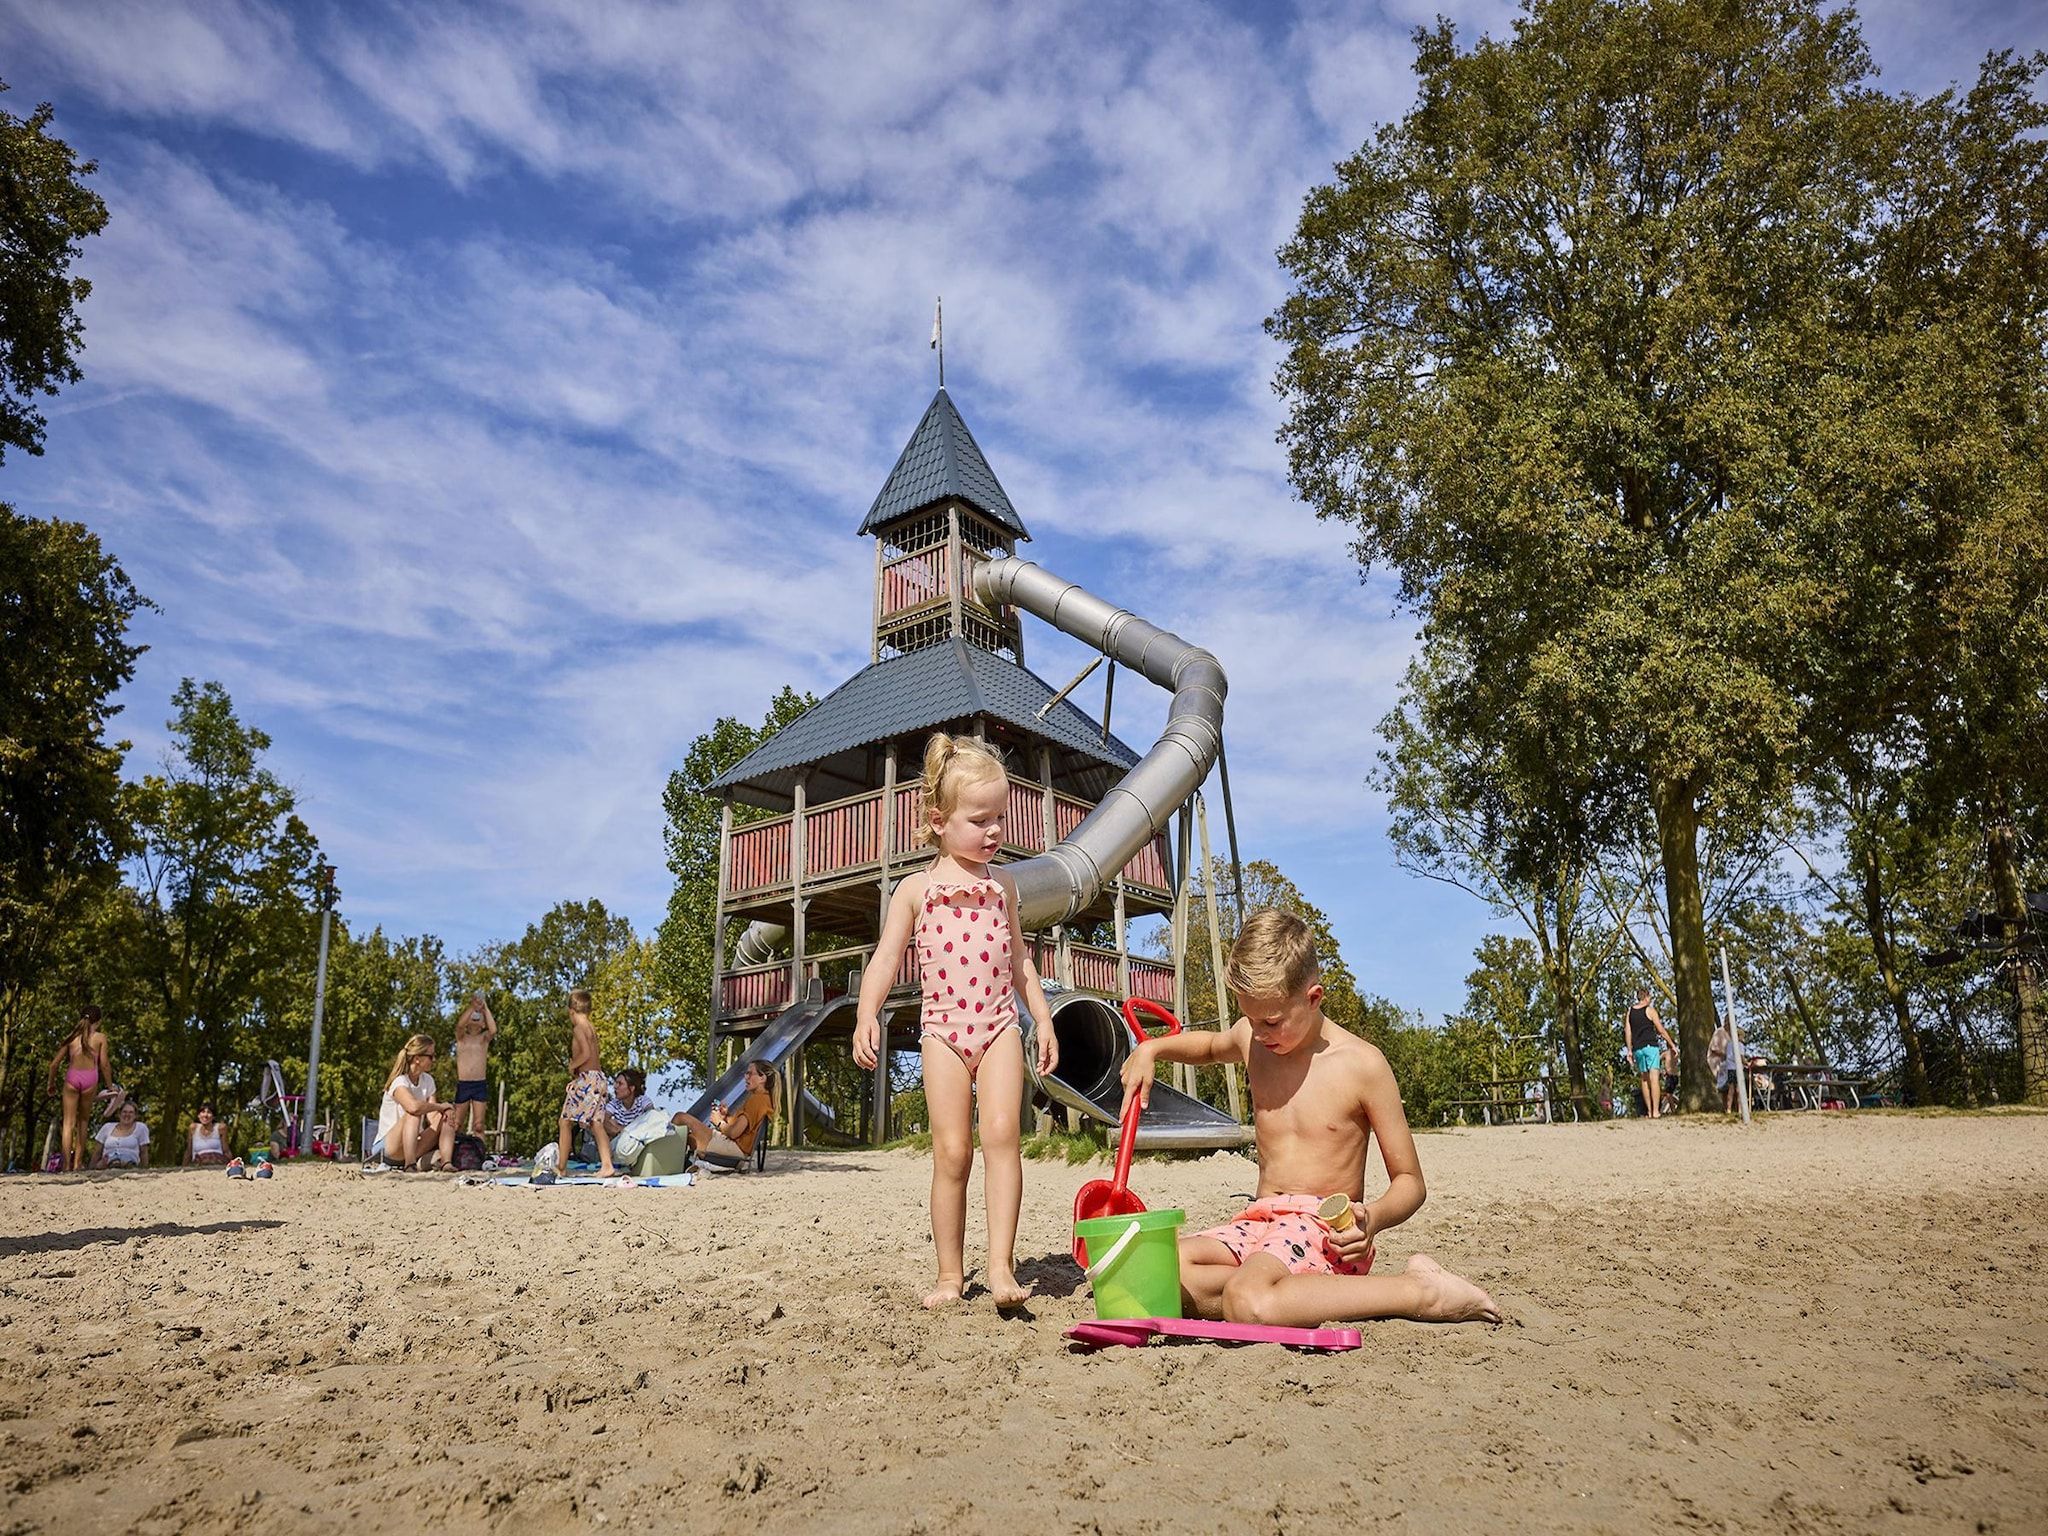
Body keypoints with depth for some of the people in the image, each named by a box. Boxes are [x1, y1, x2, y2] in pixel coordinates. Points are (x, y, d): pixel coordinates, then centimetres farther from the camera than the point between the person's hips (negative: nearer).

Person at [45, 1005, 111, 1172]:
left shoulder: (71, 1037, 12)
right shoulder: (100, 1037, 5)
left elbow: (54, 1064, 11)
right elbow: (104, 1064, 0)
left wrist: (51, 1084, 24)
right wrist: (110, 1086, 9)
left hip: (72, 1078, 1)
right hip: (90, 1078, -1)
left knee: (68, 1123, 3)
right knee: (84, 1120, 16)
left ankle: (67, 1165, -5)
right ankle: (77, 1162, 12)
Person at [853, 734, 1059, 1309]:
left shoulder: (1003, 885, 12)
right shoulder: (917, 888, 4)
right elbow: (886, 957, -1)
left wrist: (1042, 1018, 15)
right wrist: (867, 1015, -16)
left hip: (1000, 1024, 1)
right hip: (942, 1027, -1)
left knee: (1001, 1134, -16)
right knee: (951, 1152, -2)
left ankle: (1000, 1266, -15)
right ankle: (950, 1273, 10)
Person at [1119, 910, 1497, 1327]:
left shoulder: (1361, 1063, -9)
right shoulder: (1250, 1040, 7)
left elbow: (1410, 1182, -4)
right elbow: (1210, 1044, 35)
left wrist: (1372, 1218, -27)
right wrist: (1152, 1049, 13)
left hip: (1327, 1230, -6)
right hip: (1260, 1222, 6)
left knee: (1248, 1304, -37)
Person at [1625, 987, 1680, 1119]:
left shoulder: (1630, 1012, 11)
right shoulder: (1650, 1010, -3)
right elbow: (1661, 1030, -2)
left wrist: (1629, 1050, 17)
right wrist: (1673, 1045, 5)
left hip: (1637, 1049, 5)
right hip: (1650, 1046, -5)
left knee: (1644, 1080, 12)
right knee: (1654, 1079, -10)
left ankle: (1649, 1111, 12)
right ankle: (1656, 1111, -18)